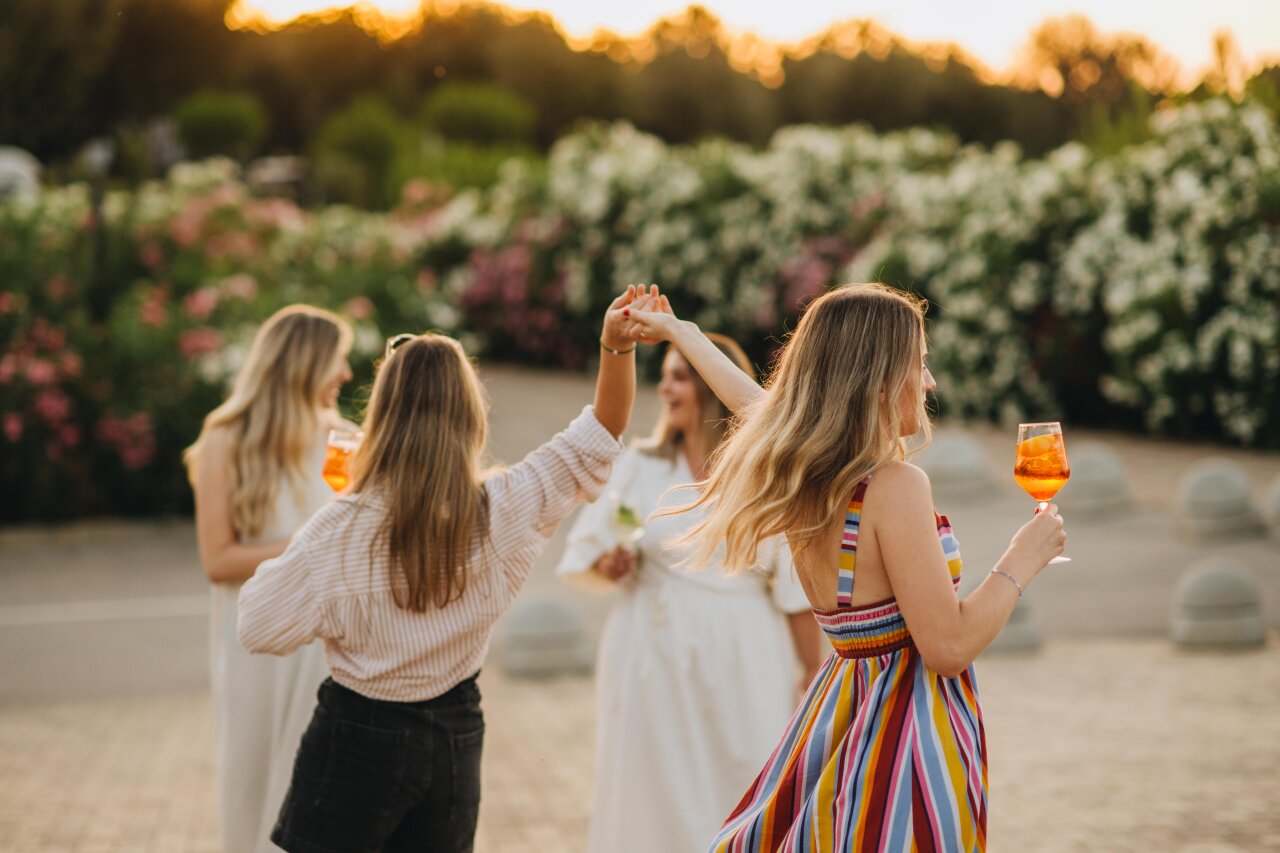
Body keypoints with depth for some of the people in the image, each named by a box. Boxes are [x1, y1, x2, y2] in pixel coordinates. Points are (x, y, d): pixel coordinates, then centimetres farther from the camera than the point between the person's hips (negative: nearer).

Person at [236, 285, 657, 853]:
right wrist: (617, 346, -12)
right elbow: (598, 439, -2)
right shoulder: (501, 511, -9)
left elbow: (262, 630, -11)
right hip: (456, 734, 4)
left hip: (358, 736, -4)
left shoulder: (340, 530, -17)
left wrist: (283, 560, 6)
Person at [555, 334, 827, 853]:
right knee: (656, 802, 3)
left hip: (742, 665, -1)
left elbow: (797, 594, 1)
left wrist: (816, 679, 0)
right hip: (654, 660, 1)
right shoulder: (639, 467, 5)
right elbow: (582, 557, 10)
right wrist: (608, 568, -11)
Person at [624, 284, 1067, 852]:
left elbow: (756, 401, 25)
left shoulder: (801, 473, 3)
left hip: (842, 710, 8)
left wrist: (679, 331, 43)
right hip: (907, 726, -8)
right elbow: (948, 648, -22)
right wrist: (1022, 560, -9)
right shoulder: (895, 487, -20)